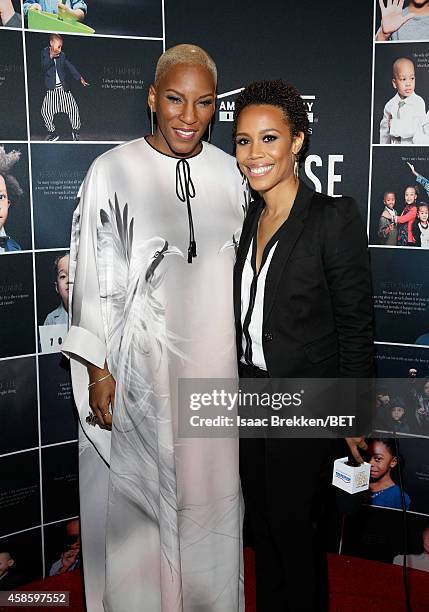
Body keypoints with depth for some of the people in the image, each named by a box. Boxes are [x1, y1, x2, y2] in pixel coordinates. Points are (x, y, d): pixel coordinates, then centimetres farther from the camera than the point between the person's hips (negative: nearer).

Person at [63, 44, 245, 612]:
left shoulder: (231, 172, 3)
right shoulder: (114, 171, -9)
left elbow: (244, 271, 10)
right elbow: (94, 277, -7)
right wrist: (98, 372, -8)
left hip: (215, 362, 4)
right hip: (140, 368, -3)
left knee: (210, 494, 17)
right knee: (140, 499, 11)